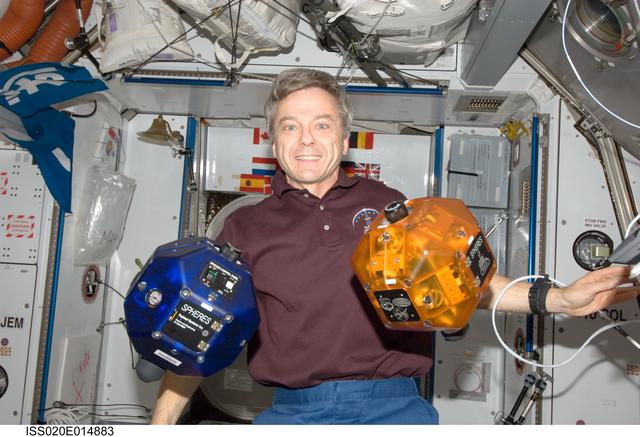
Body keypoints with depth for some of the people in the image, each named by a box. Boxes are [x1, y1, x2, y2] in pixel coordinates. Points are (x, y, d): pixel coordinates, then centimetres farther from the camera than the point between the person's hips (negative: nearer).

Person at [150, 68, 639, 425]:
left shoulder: (385, 203, 14)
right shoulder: (246, 228, 9)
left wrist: (559, 299, 6)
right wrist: (161, 422, -1)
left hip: (394, 404, 1)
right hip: (295, 411, -1)